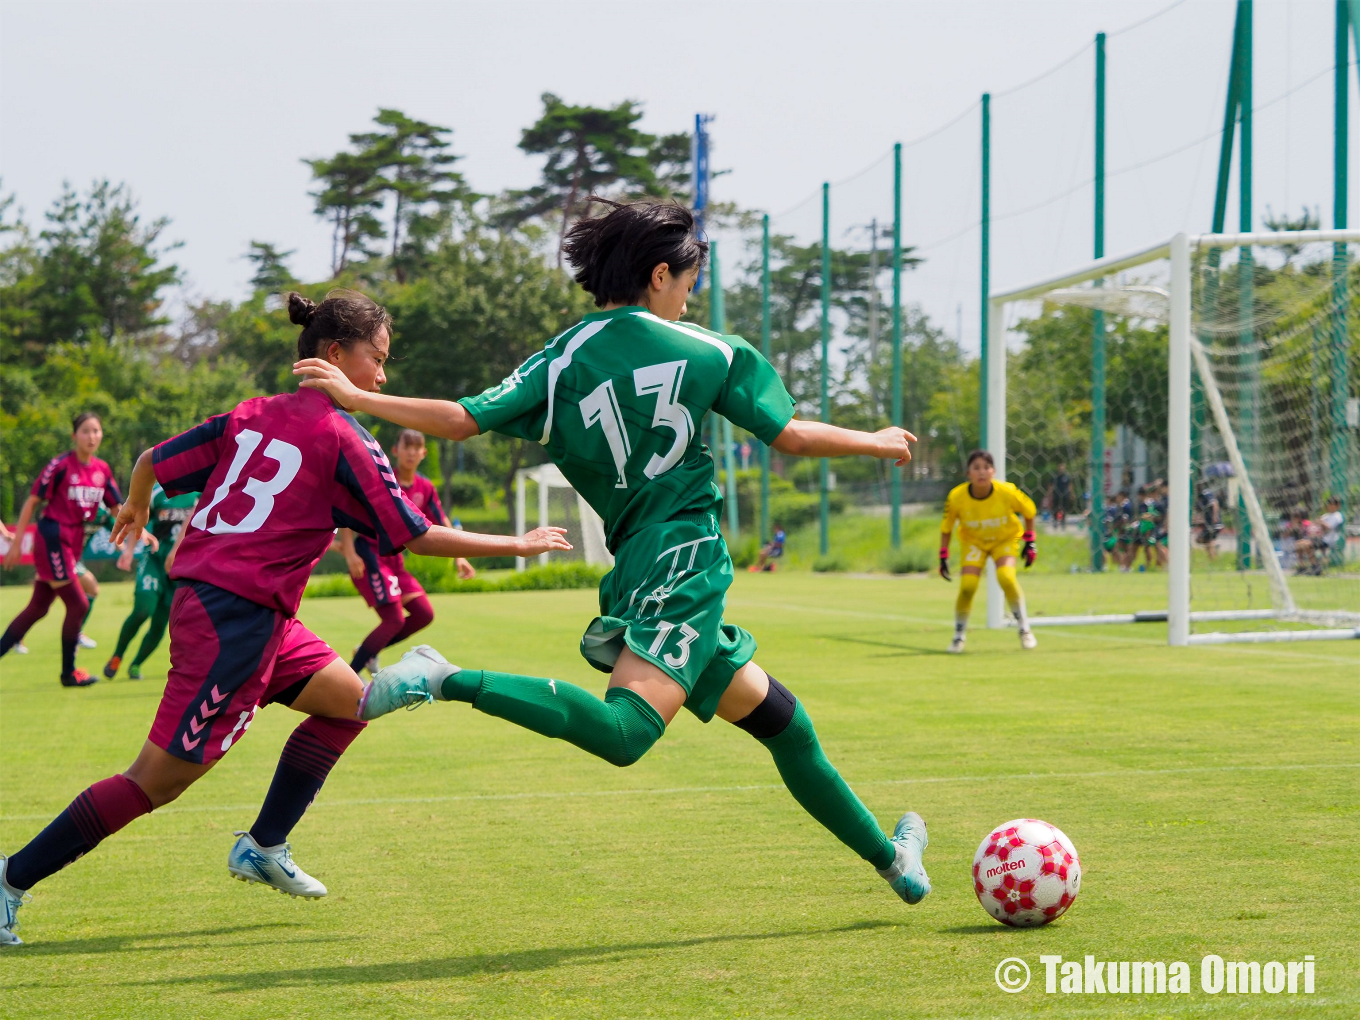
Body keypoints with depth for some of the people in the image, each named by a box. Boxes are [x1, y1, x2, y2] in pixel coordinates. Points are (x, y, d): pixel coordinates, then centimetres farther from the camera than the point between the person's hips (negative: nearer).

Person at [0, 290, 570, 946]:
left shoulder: (252, 414, 11)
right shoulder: (344, 439, -9)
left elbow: (154, 461, 14)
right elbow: (415, 536, -6)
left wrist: (136, 507, 36)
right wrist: (515, 545, 4)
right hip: (234, 623, -9)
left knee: (346, 700, 16)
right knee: (157, 780, -4)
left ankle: (262, 848, 18)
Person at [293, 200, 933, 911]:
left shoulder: (562, 360, 9)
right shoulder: (707, 352, 3)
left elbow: (462, 420, 1)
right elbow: (791, 436, 7)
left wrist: (356, 398, 13)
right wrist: (875, 442, 24)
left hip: (638, 564, 6)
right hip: (688, 555, -6)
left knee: (781, 719, 16)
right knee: (624, 731, -25)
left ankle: (888, 857, 26)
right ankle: (452, 682, -36)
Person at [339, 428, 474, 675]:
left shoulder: (424, 488, 4)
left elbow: (442, 524, 14)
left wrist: (459, 557, 4)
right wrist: (350, 552, -25)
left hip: (394, 559, 7)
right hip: (369, 555, -7)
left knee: (424, 615, 4)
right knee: (394, 620, -15)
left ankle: (368, 651, 18)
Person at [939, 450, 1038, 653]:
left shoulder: (1007, 492, -27)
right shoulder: (956, 497, -25)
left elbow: (1029, 511, -6)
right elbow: (946, 527, -6)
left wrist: (1030, 541, -5)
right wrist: (943, 556, -8)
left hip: (1005, 539, -1)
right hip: (973, 542, 1)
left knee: (1006, 577, -27)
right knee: (967, 586, -19)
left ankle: (1024, 629, -9)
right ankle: (959, 635, 4)